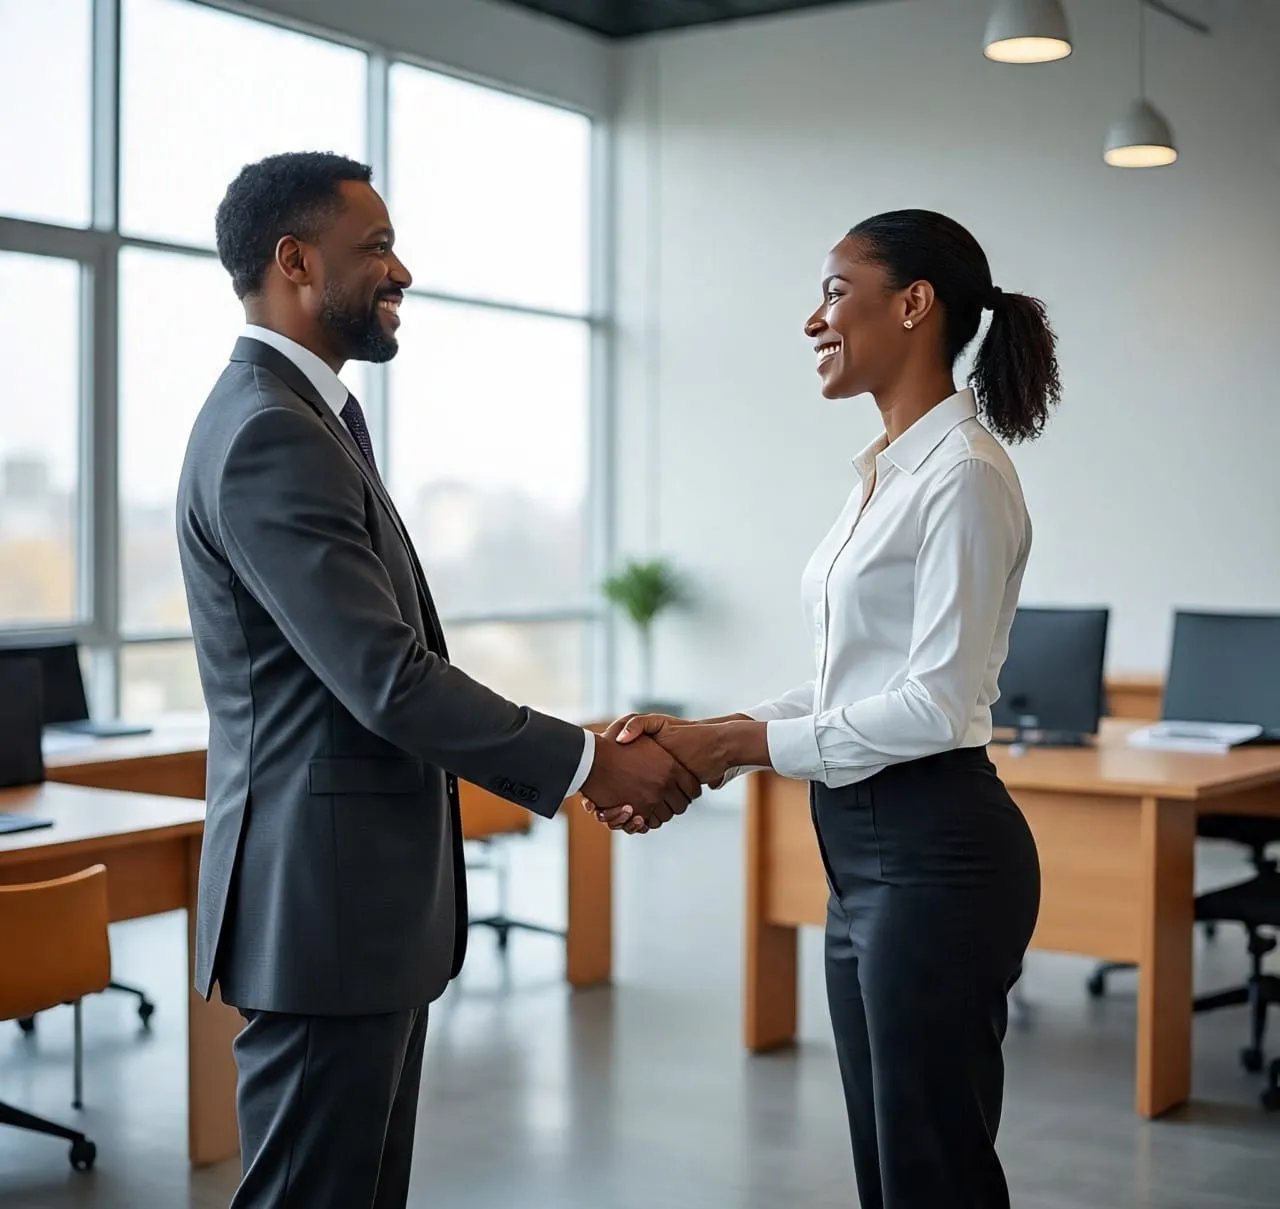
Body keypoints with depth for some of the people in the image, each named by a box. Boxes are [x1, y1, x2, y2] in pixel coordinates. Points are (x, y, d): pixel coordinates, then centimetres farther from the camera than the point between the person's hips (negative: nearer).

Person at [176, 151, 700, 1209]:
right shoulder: (271, 437, -18)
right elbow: (389, 680, -23)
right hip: (324, 903, -10)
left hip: (365, 902, 10)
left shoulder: (303, 419, 15)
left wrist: (577, 750, 12)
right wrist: (589, 765, -14)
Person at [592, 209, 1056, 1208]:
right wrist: (700, 743, 4)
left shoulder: (964, 473, -15)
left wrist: (738, 742, -15)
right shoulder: (886, 471, 14)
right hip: (866, 850, 10)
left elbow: (936, 703, -20)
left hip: (934, 852, -10)